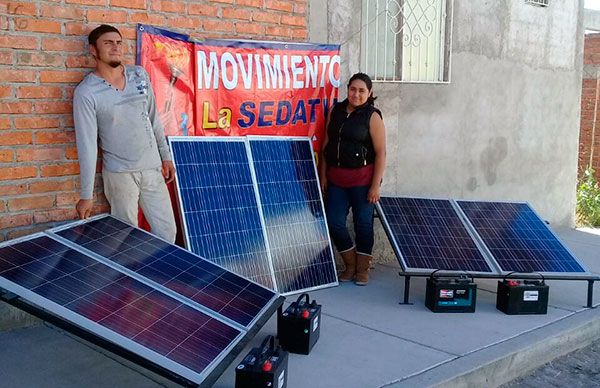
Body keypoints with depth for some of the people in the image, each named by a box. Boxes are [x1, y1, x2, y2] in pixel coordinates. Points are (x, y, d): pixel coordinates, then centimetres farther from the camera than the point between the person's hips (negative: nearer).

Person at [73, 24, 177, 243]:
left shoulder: (140, 75, 3)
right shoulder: (86, 92, -10)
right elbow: (87, 144, -12)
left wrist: (165, 155, 12)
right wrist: (86, 194, -12)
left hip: (153, 168, 4)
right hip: (120, 174, -4)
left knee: (167, 231, 7)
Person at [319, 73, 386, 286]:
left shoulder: (372, 116, -7)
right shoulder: (335, 111, 7)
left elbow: (380, 153, -9)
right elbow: (326, 144, 11)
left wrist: (376, 185, -14)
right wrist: (322, 175, 7)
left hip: (362, 178, -4)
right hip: (336, 178, 4)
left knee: (363, 222, 5)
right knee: (334, 222, 3)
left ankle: (362, 268, 23)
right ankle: (350, 264, 24)